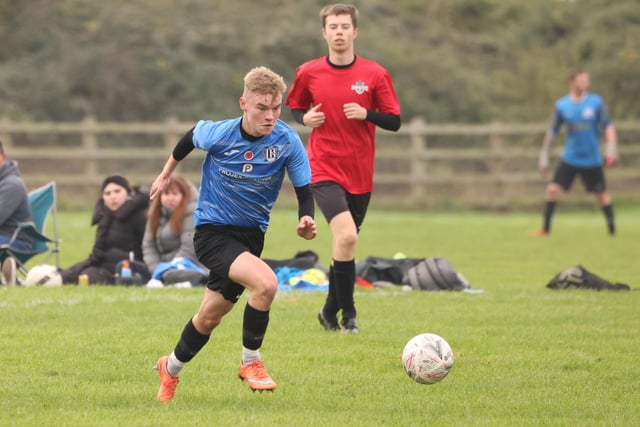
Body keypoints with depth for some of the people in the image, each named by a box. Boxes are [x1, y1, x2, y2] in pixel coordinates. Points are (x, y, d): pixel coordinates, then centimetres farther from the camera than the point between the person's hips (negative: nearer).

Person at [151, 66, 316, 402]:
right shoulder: (218, 134, -18)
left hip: (251, 233, 4)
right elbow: (190, 137, 5)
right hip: (212, 232, -4)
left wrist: (305, 221, -28)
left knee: (210, 316, 14)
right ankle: (250, 362, -9)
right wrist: (166, 173, 20)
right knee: (265, 282, -28)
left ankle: (171, 368, 41)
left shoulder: (287, 141, -15)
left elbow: (304, 192, -7)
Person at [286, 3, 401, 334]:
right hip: (324, 169, -2)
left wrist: (366, 114, -18)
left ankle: (330, 311, 31)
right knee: (346, 236, -22)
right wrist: (305, 118, -6)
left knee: (346, 243, 11)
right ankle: (347, 313, -11)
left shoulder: (375, 74, -1)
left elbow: (394, 121, 0)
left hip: (360, 174, 2)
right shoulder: (308, 73, 0)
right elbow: (295, 107, 16)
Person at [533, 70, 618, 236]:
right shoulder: (562, 105, 0)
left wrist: (611, 147, -19)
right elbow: (552, 131, 7)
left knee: (602, 194, 7)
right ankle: (545, 229, -1)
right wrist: (544, 155, 7)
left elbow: (608, 126, -5)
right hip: (570, 158, 1)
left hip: (592, 159, -1)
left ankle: (612, 229, 22)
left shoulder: (596, 102, -4)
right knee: (553, 189, -10)